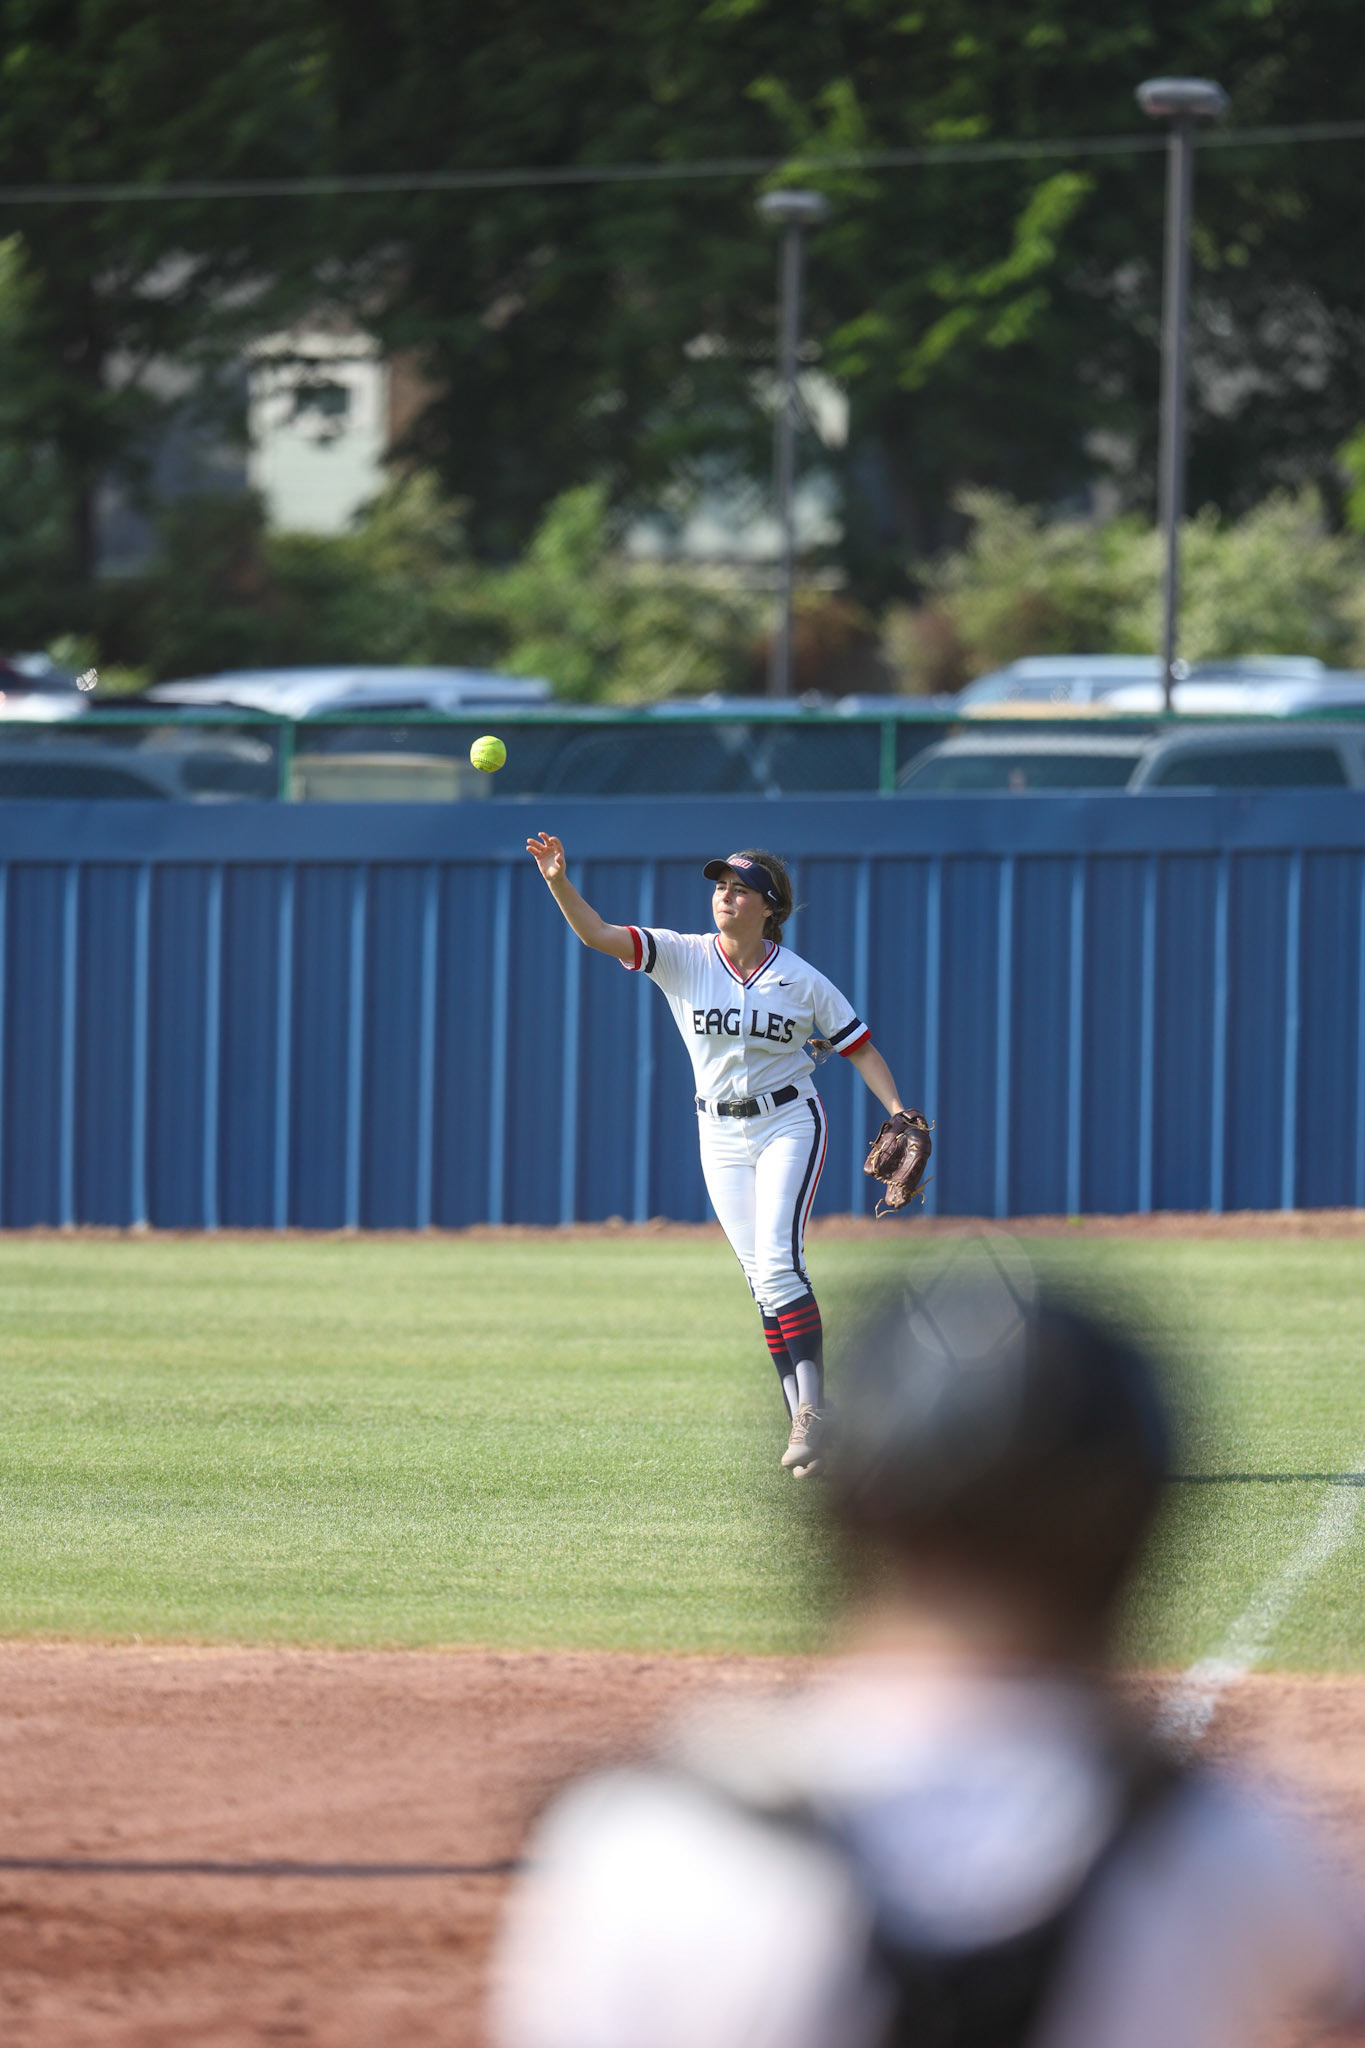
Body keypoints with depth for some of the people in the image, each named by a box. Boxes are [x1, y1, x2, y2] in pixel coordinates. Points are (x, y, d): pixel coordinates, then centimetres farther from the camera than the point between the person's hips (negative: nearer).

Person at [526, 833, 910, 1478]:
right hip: (721, 1132, 3)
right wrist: (559, 882, -33)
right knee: (763, 1279, 3)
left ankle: (812, 1407, -20)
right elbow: (599, 935, -16)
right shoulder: (684, 958, -5)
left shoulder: (802, 982, -7)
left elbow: (859, 1047, 1)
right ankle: (804, 1427, 8)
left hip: (789, 1123, -3)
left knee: (778, 1261, -20)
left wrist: (899, 1113, -12)